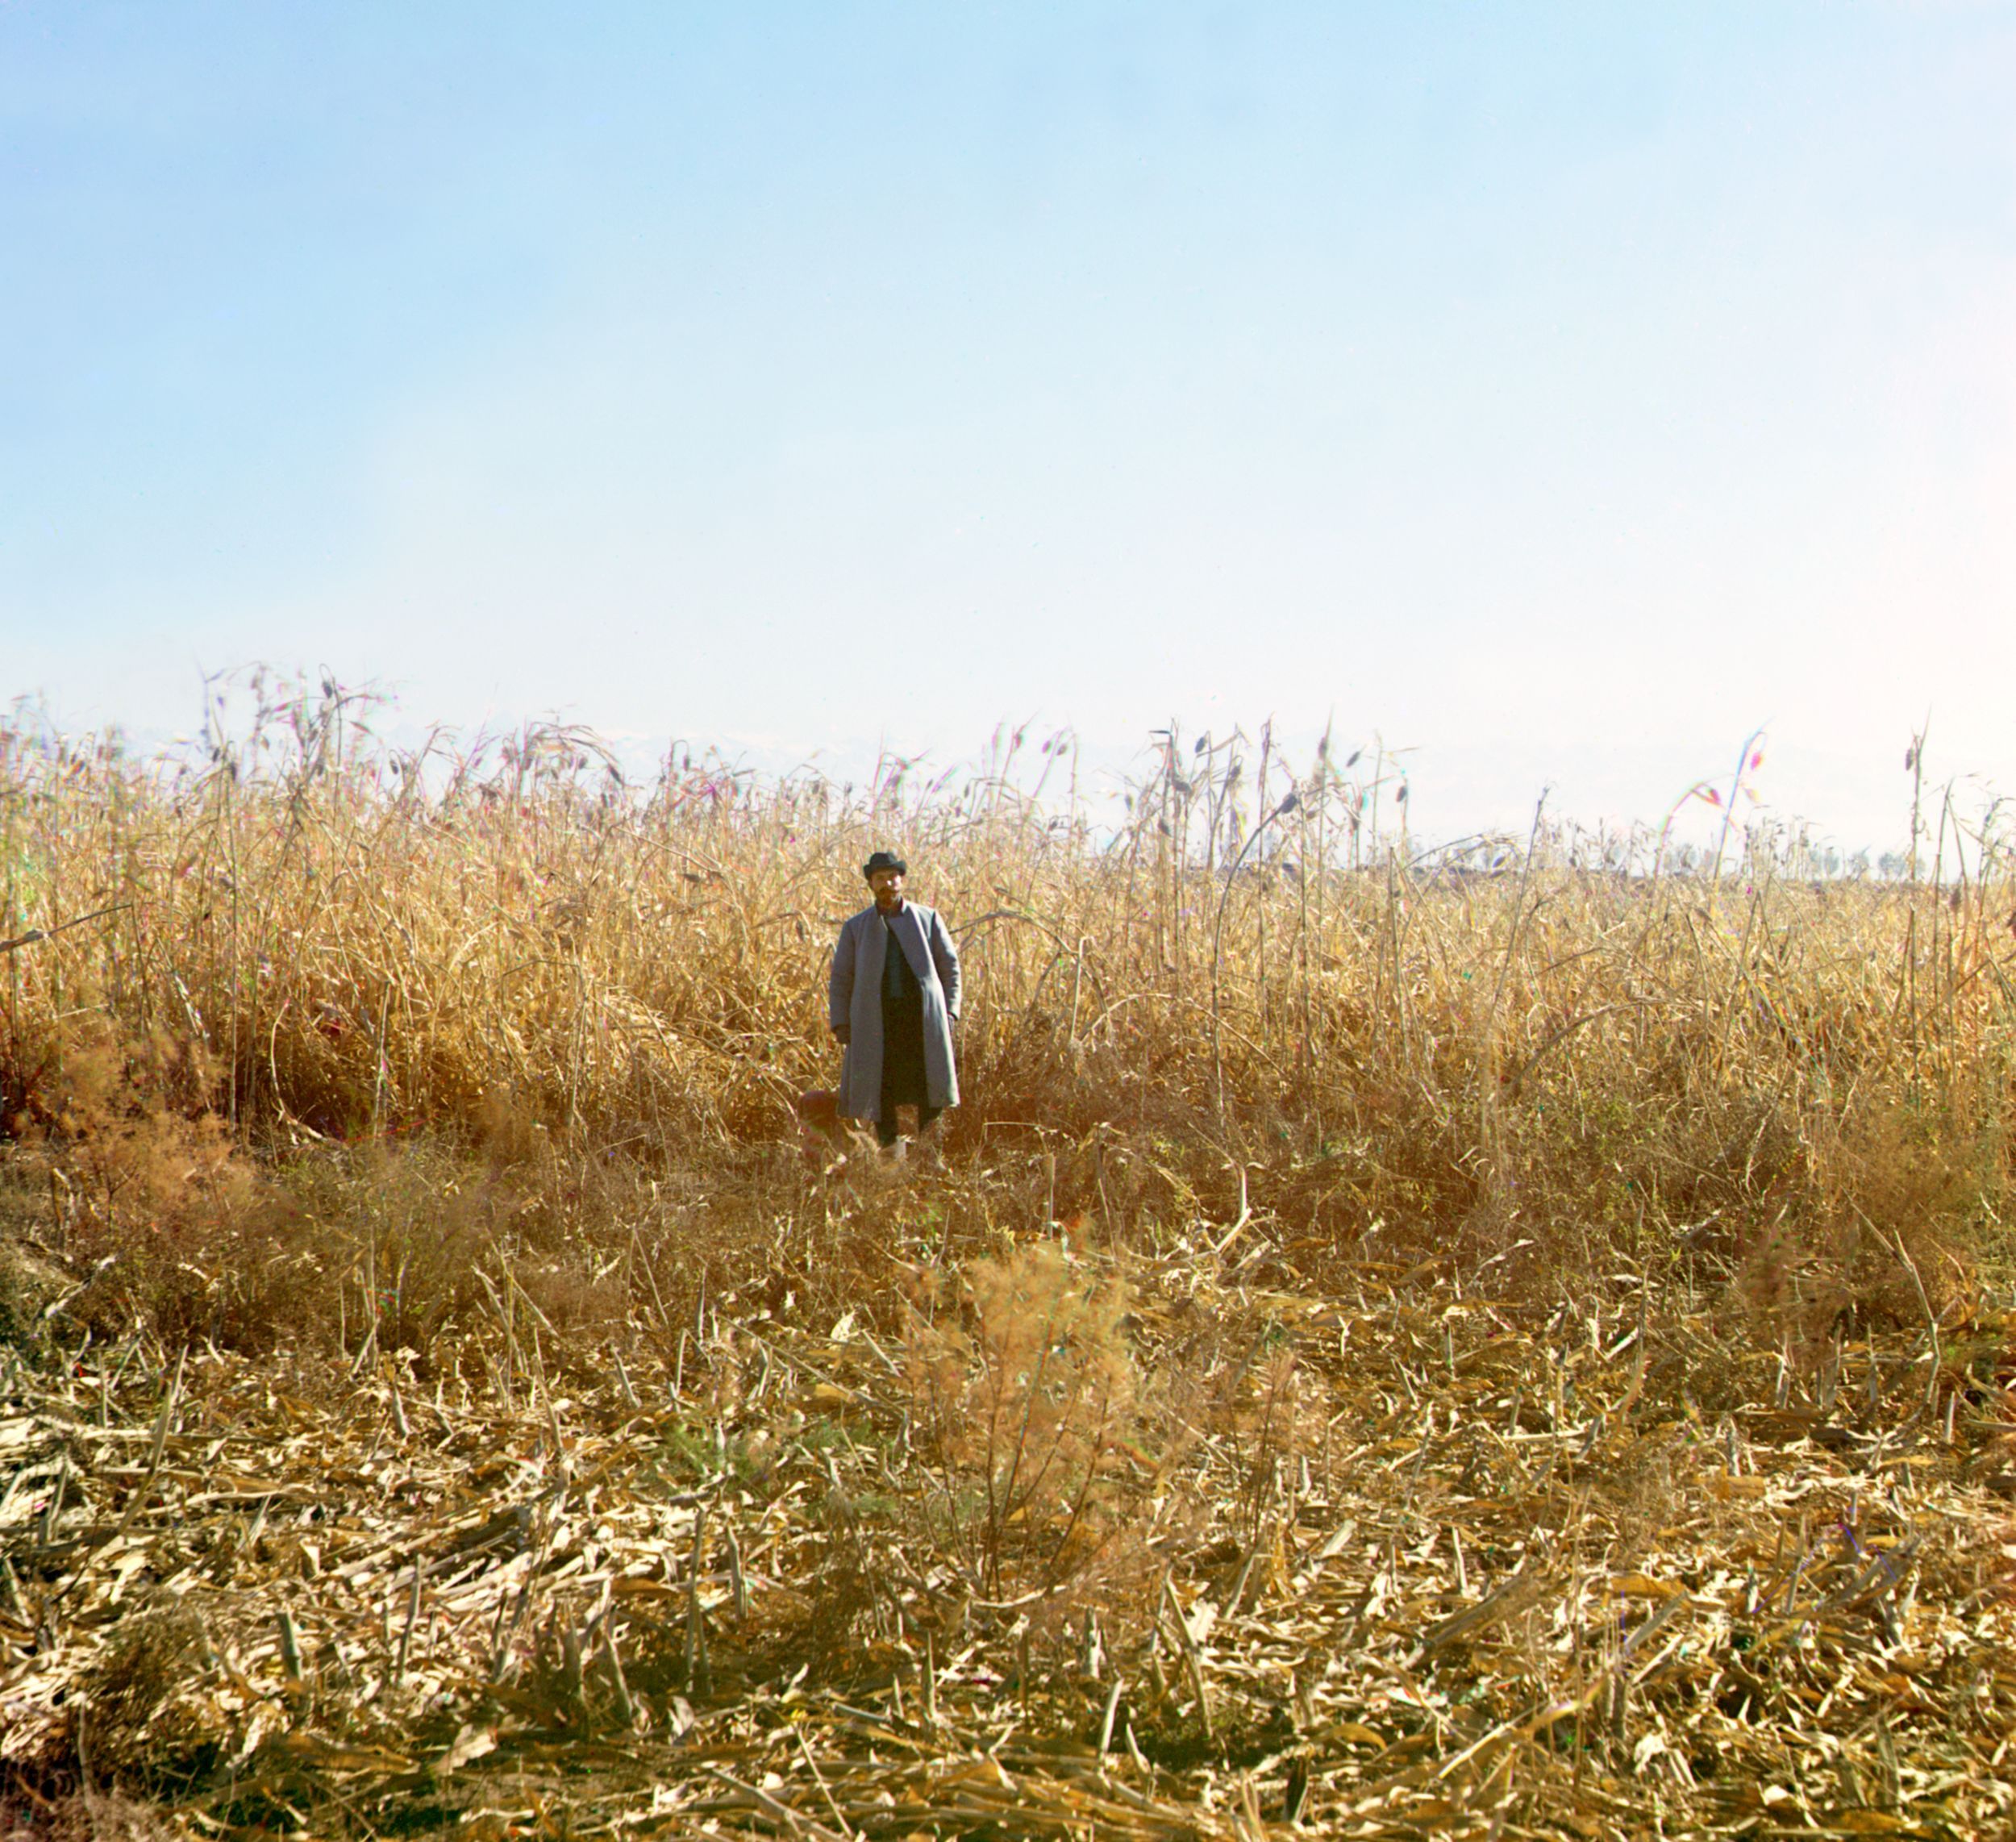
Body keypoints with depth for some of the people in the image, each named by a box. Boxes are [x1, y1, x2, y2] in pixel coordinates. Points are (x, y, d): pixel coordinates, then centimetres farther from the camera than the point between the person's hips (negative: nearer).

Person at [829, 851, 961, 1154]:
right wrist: (841, 1026, 3)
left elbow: (950, 967, 12)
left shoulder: (928, 919, 11)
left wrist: (949, 1012, 2)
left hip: (924, 1018, 0)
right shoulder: (855, 927, 12)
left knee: (930, 1090, -5)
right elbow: (840, 979, 12)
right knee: (881, 1090, -1)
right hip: (876, 1021, 1)